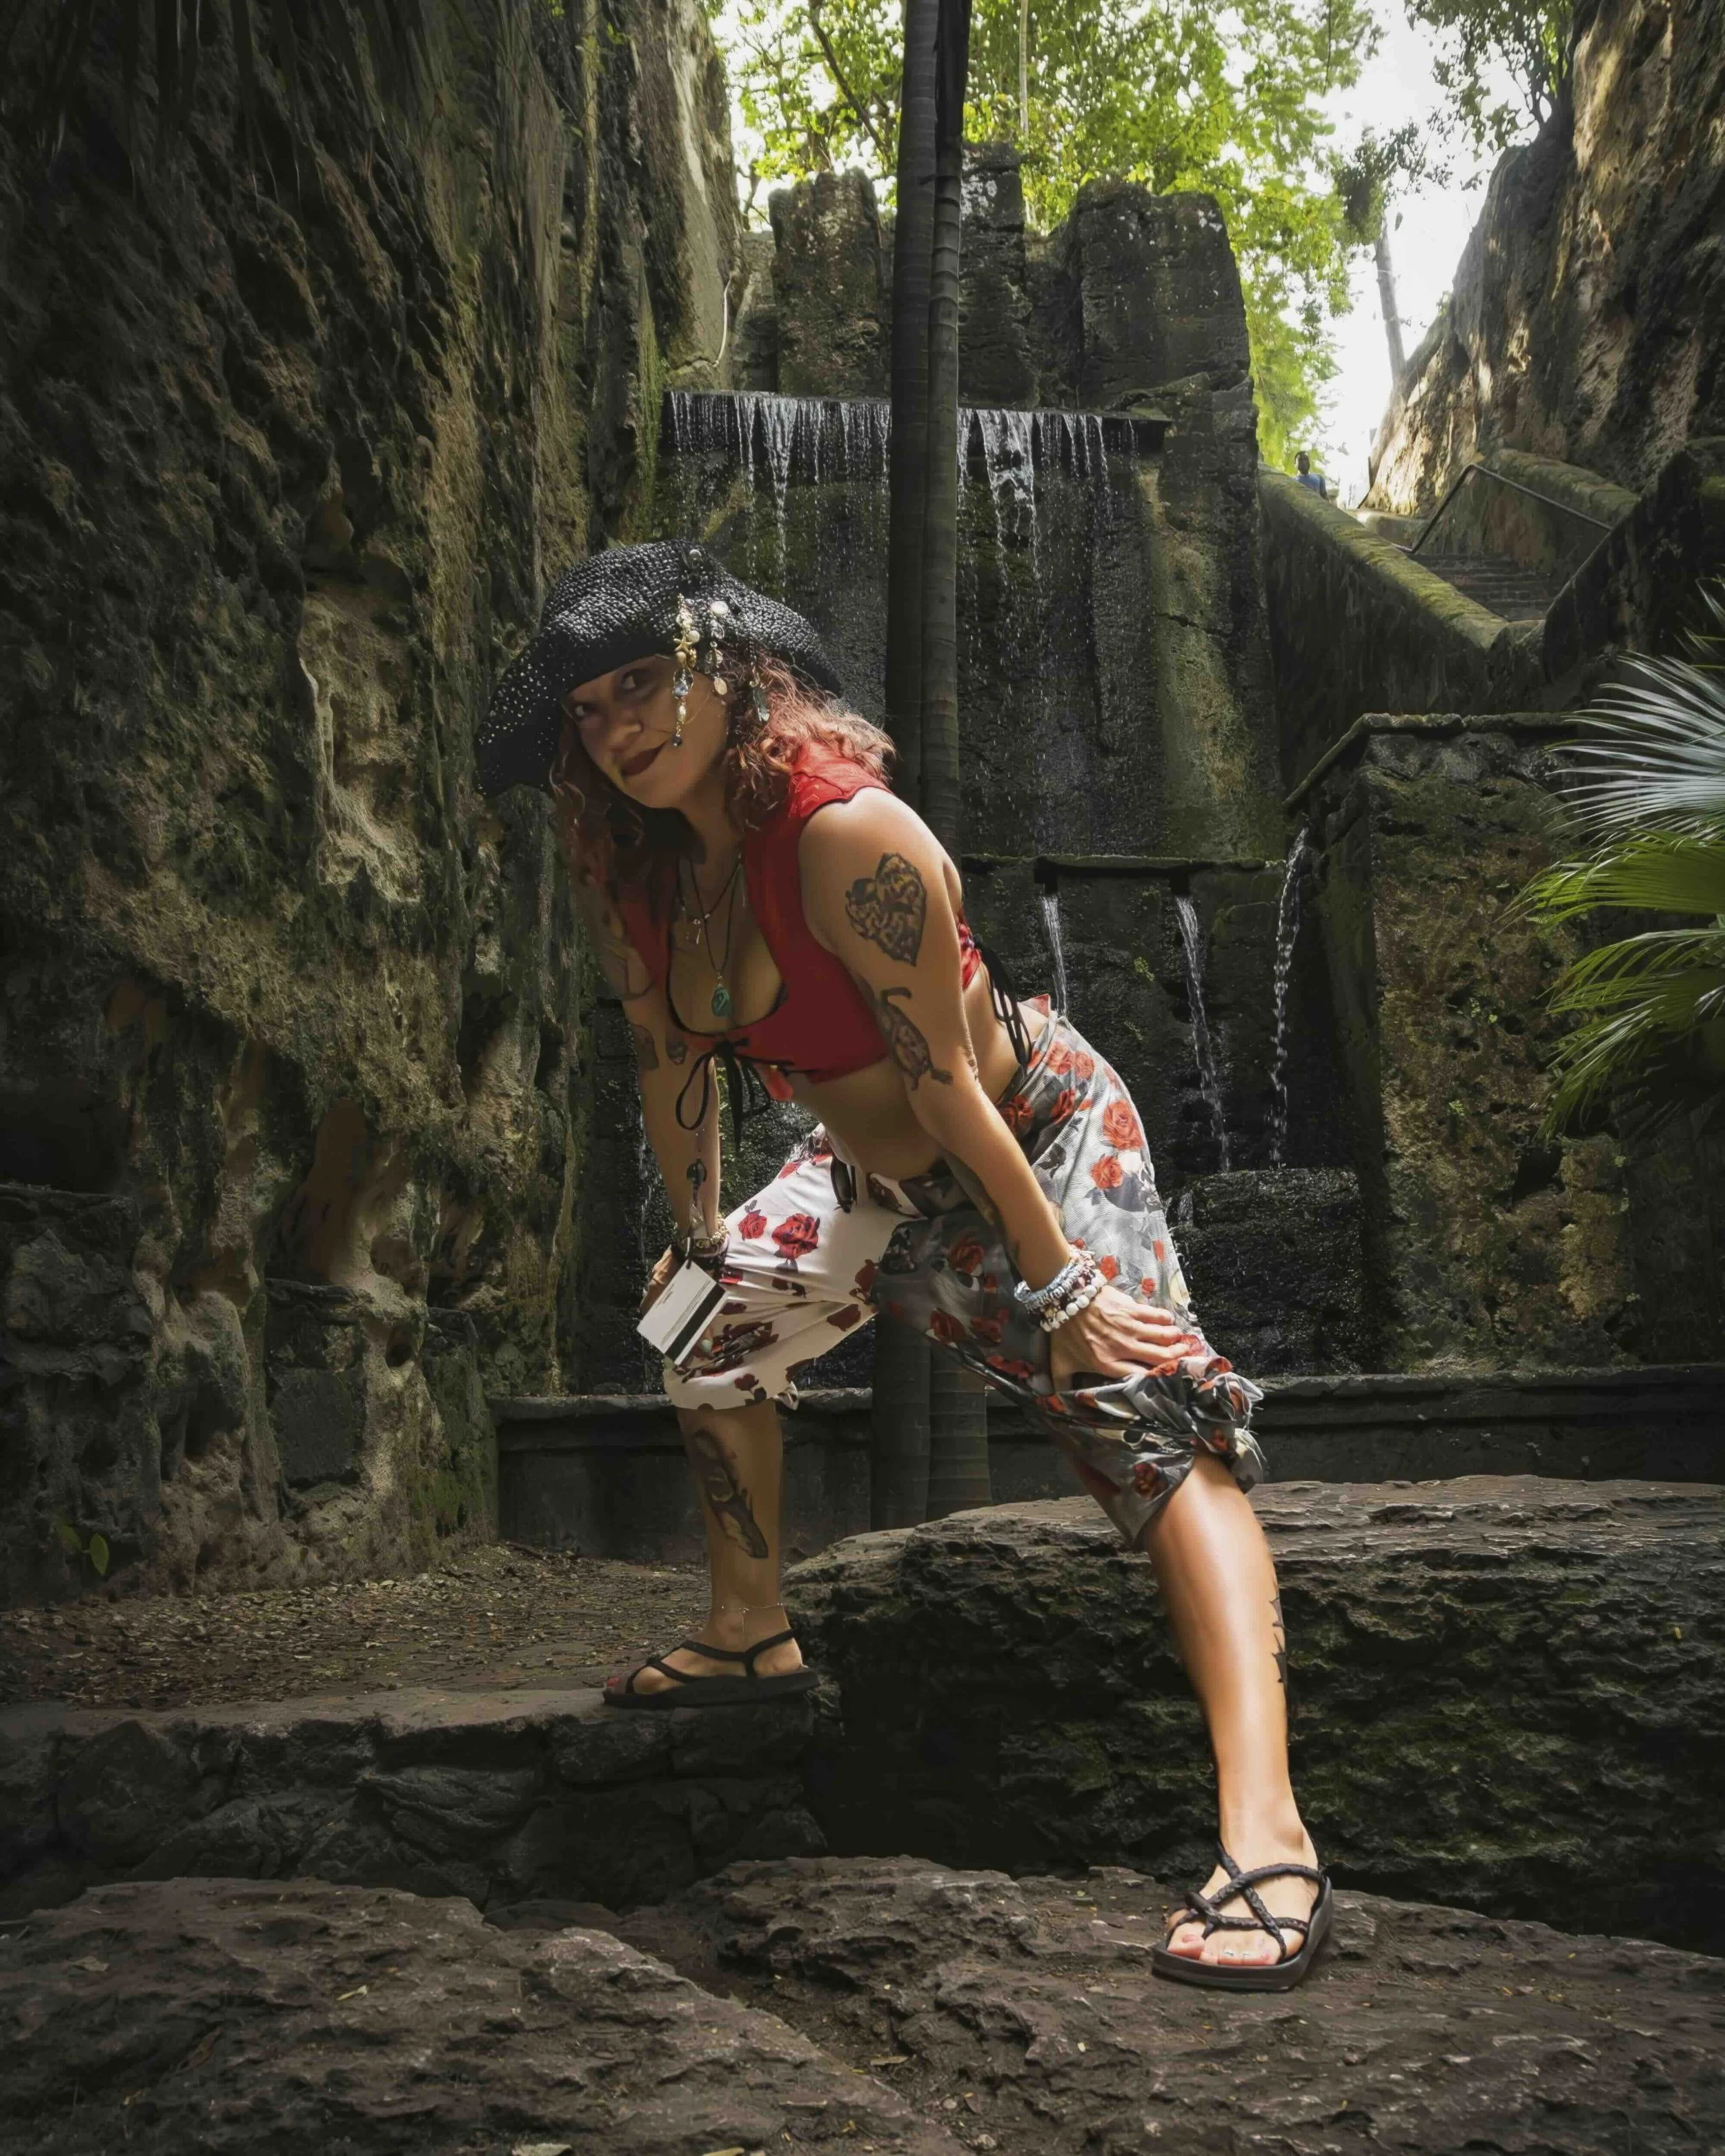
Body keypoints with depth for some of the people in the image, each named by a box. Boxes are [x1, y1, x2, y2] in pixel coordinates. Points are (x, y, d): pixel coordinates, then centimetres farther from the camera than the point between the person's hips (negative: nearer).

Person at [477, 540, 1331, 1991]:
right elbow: (674, 1058, 4)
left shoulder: (846, 832, -32)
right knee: (713, 1325, 20)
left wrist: (1059, 1281, -24)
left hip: (1039, 1140, -9)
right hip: (878, 1174, 9)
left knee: (1147, 1418, -24)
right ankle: (752, 1637, 36)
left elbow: (947, 1082, -31)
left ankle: (1268, 1841, -34)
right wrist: (698, 1237, 12)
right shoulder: (639, 863, -8)